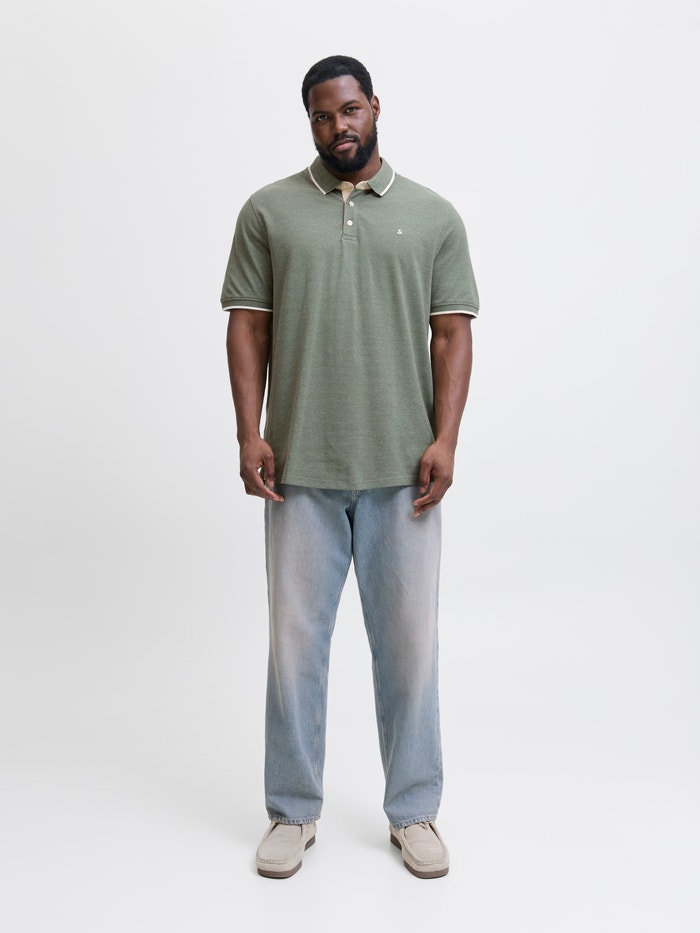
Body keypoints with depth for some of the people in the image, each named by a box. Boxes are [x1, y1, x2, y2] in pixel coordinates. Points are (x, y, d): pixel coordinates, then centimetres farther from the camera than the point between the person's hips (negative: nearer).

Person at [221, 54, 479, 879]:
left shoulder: (433, 216, 8)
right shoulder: (269, 212, 8)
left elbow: (452, 334, 4)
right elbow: (247, 326, 4)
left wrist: (444, 439, -7)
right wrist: (250, 434, -6)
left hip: (403, 471, 0)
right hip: (300, 470, 0)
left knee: (408, 641, 7)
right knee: (294, 641, 6)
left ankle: (414, 812, 24)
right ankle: (292, 812, 24)